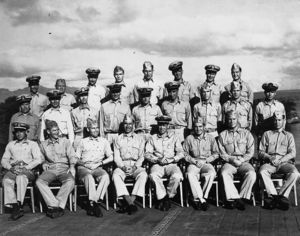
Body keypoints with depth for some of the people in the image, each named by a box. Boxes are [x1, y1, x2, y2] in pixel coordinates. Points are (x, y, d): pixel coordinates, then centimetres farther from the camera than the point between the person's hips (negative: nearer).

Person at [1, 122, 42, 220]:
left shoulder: (32, 144, 16)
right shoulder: (10, 144, 25)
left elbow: (38, 159, 3)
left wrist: (26, 168, -11)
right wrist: (10, 168, -5)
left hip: (27, 171, -2)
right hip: (13, 170, 3)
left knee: (21, 177, -37)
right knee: (6, 180, -31)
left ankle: (19, 205, -41)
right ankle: (14, 206, -37)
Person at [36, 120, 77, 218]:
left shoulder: (65, 141, 14)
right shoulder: (43, 144, 18)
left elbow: (72, 156, 5)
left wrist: (72, 166, -13)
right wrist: (44, 164, 3)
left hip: (64, 168, -1)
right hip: (50, 169, 1)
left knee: (70, 181, -34)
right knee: (39, 181, -30)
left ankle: (56, 206, -30)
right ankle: (55, 205, -31)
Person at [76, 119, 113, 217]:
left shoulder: (104, 141, 20)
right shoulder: (83, 141, 20)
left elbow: (111, 157, 11)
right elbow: (76, 158, 16)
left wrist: (99, 163, -4)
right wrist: (84, 164, -5)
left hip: (98, 168, 1)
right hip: (83, 168, -1)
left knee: (105, 176, -34)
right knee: (89, 177, -37)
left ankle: (92, 204, -33)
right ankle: (95, 204, -36)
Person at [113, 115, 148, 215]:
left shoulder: (140, 139, 14)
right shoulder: (118, 139, 14)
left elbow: (141, 157, 6)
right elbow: (116, 157, 6)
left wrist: (134, 167, -13)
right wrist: (123, 167, -12)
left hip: (136, 166, 0)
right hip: (122, 165, 0)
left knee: (143, 175, -33)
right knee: (116, 175, -33)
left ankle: (129, 203, -33)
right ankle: (131, 204, -36)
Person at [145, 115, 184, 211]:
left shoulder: (174, 137, 15)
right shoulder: (152, 138, 16)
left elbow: (181, 153, 6)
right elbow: (147, 154, 6)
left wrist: (171, 159, -11)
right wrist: (157, 159, -12)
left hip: (171, 164, 0)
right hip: (157, 164, 0)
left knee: (177, 176, -33)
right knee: (153, 175, -35)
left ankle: (168, 196, -10)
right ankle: (162, 197, -17)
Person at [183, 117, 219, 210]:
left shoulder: (210, 138, 10)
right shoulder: (189, 138, 8)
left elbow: (216, 153, 10)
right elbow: (185, 154, 7)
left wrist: (205, 160, -5)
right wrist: (195, 161, -8)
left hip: (207, 163, 0)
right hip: (193, 163, 0)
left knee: (211, 174, -34)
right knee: (190, 174, -34)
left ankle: (197, 199, -24)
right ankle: (202, 199, -28)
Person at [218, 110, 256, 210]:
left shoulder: (246, 133, 13)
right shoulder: (222, 135, 13)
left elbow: (250, 152, 7)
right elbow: (222, 153, 6)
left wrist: (241, 160, -9)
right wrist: (232, 159, -11)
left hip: (244, 162, 0)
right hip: (229, 162, 0)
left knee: (251, 174, -31)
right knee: (224, 173, -33)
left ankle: (242, 198, -23)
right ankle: (236, 198, -31)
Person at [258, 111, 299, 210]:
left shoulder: (289, 136, 20)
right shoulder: (267, 134, 20)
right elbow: (260, 152, 14)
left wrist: (280, 160, -9)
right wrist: (269, 157, -8)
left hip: (285, 162, 0)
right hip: (270, 162, 0)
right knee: (262, 171, -35)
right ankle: (274, 195, -33)